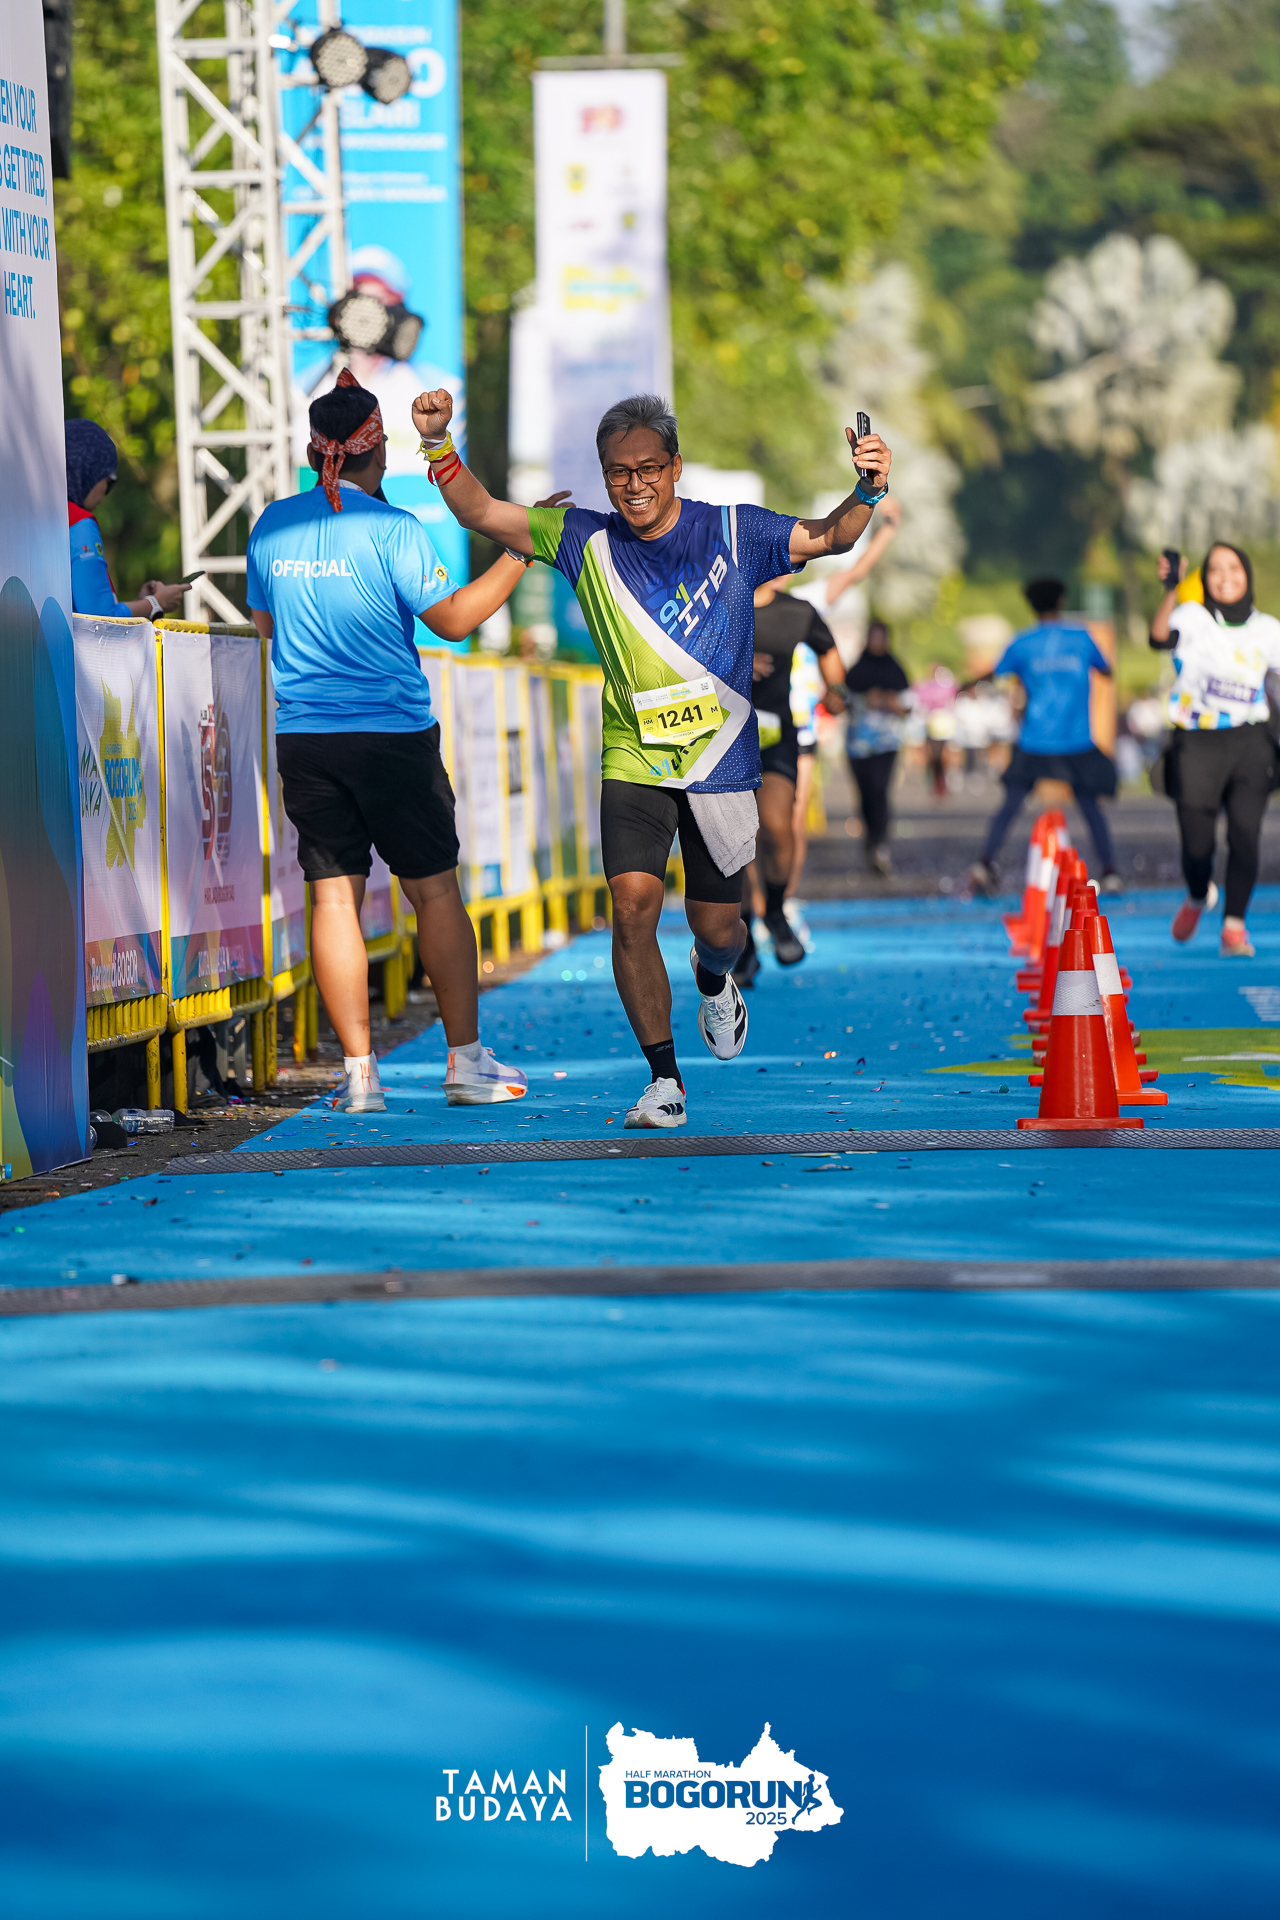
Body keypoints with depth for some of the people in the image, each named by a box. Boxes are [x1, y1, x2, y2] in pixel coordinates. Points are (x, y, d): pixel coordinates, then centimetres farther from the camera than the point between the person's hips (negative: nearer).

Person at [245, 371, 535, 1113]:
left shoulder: (273, 525, 5)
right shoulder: (392, 529, -10)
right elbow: (453, 618, -7)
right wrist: (519, 553, -1)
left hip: (302, 737, 4)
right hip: (393, 733, -4)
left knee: (333, 895, 3)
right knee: (436, 890, 6)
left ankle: (359, 1071, -1)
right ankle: (466, 1059, 9)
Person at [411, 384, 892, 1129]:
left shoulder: (732, 533, -3)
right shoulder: (587, 542, -1)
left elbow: (829, 537, 1)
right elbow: (482, 512, -1)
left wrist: (867, 493, -19)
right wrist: (439, 444, -17)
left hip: (721, 763, 0)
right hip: (633, 763, 0)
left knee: (717, 924, 8)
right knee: (634, 905, -18)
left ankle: (715, 981, 47)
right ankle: (665, 1080, -7)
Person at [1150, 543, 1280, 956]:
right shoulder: (1193, 616, -1)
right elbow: (1160, 637, -21)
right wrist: (1171, 591, -37)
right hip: (1197, 742, -2)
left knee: (1245, 835, -12)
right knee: (1197, 845, -3)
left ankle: (1234, 925, 1)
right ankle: (1198, 896, 31)